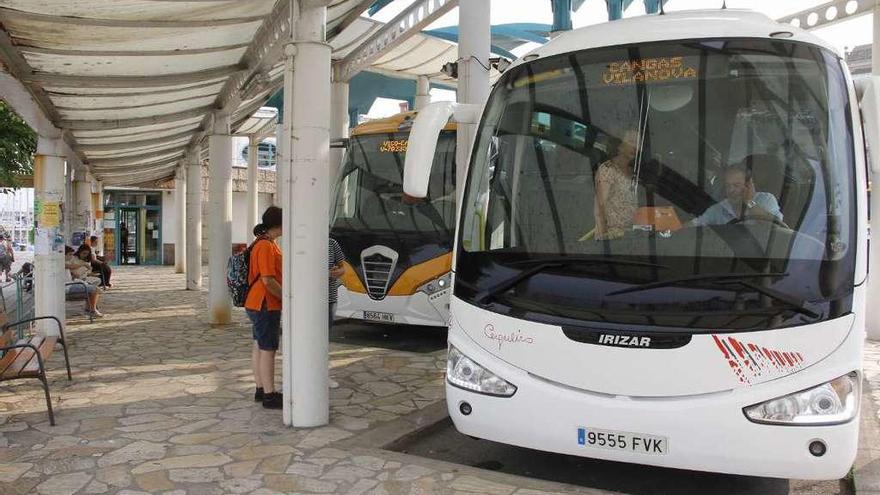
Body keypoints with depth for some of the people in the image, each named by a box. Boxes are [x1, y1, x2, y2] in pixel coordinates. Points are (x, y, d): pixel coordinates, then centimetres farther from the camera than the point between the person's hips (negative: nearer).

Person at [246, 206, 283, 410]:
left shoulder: (268, 243, 14)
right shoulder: (265, 246, -19)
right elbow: (268, 281, -22)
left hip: (258, 304, 10)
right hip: (265, 305, -10)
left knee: (259, 347, 15)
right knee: (268, 350, -5)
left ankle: (260, 389, 24)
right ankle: (269, 396, 2)